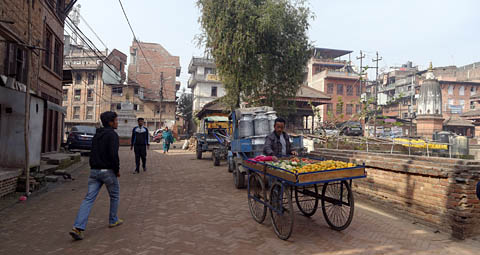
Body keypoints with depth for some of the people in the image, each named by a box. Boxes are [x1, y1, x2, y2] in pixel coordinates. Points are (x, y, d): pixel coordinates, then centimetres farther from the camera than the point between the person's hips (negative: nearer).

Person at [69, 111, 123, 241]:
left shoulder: (97, 135, 14)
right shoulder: (112, 135, -12)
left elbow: (93, 153, 18)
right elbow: (113, 154, -21)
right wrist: (117, 170, -9)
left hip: (94, 171, 7)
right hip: (108, 171, -7)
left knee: (89, 198, 2)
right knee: (114, 196, 15)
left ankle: (78, 227, -6)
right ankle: (113, 220, 27)